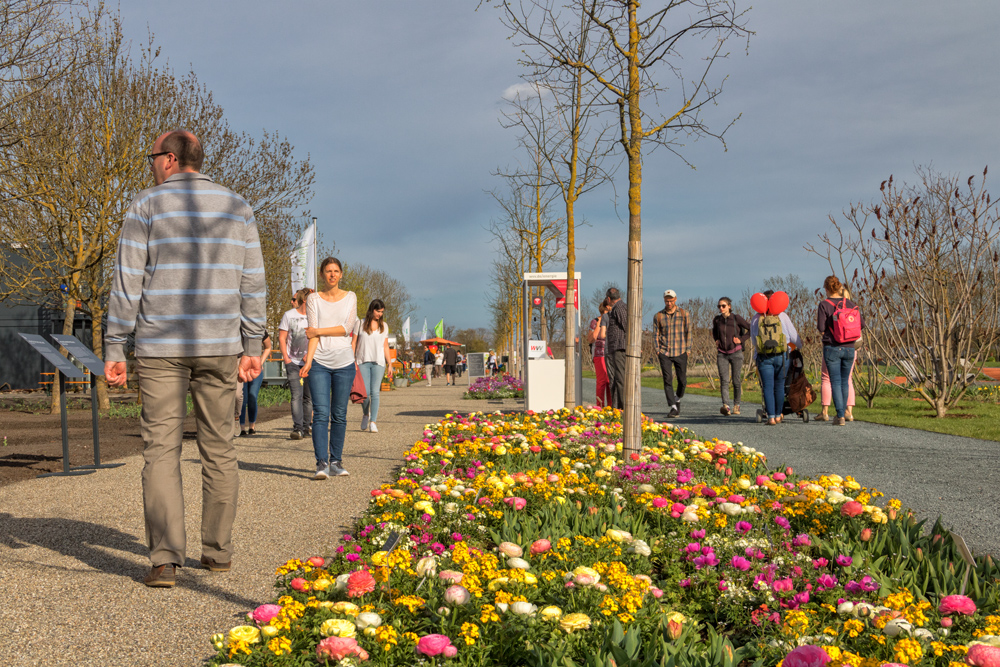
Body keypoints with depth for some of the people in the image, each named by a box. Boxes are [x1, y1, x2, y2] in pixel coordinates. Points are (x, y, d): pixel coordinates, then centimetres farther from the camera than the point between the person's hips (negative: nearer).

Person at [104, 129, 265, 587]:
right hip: (220, 348, 3)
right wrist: (252, 347, 8)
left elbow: (127, 283, -4)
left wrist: (114, 349, -1)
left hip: (160, 347, -2)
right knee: (219, 450, 10)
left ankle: (165, 559, -7)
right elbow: (251, 283, 5)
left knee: (161, 451, 0)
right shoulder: (237, 207, 8)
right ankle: (218, 551, 17)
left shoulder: (145, 206, -1)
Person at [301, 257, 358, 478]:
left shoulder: (350, 297, 10)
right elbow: (312, 333, -3)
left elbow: (347, 328, -2)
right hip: (319, 361, -1)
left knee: (339, 415, 3)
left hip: (344, 362, 1)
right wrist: (308, 360, -15)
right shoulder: (313, 299, 7)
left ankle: (336, 462, 9)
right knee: (321, 413, -10)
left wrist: (319, 331, -7)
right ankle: (321, 463, -12)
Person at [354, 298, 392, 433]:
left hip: (378, 362, 1)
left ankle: (373, 422, -6)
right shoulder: (360, 324, 5)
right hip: (363, 361, -1)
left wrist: (390, 364, 10)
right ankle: (365, 414, 22)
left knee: (375, 392, -8)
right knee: (365, 392, -6)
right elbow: (354, 343, 6)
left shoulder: (384, 326, 13)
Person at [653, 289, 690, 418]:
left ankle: (678, 399, 33)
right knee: (667, 380, -9)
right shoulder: (658, 316, 5)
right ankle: (673, 407, -9)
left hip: (680, 353, 0)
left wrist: (688, 350, 1)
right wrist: (657, 350, 0)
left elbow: (688, 332, 5)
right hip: (664, 353, 0)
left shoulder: (684, 314, 3)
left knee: (682, 380, 5)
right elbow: (656, 334, 8)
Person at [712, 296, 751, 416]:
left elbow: (751, 329, -1)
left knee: (736, 381, 3)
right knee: (724, 380, -12)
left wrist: (742, 340, -5)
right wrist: (716, 341, 10)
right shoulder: (717, 320, 5)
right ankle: (725, 406, -23)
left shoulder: (736, 319, -6)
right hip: (722, 354, 2)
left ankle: (736, 405, 21)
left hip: (736, 353, -2)